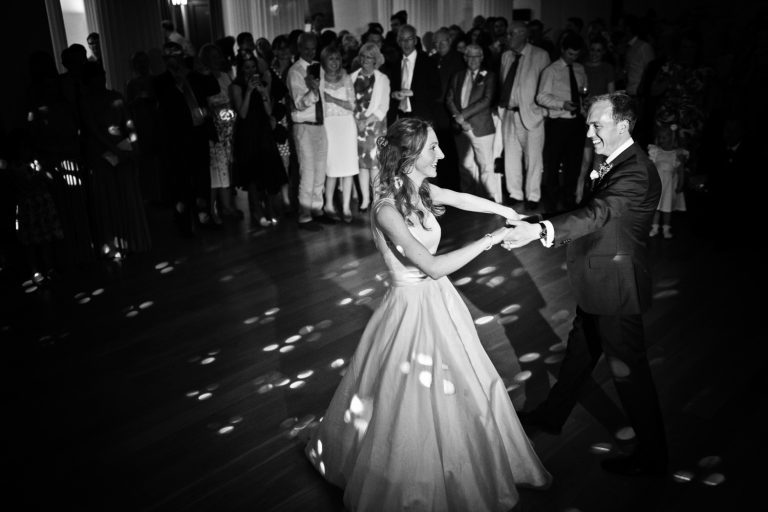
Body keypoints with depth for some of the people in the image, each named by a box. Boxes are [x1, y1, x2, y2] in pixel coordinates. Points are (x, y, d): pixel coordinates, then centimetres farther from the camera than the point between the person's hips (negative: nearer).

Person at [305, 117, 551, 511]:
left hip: (439, 301, 8)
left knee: (458, 389, 23)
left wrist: (512, 216, 6)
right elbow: (433, 266, -32)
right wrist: (490, 240, -27)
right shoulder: (386, 210, -28)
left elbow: (462, 199, 11)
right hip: (413, 309, -8)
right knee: (413, 401, 10)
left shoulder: (419, 189, -4)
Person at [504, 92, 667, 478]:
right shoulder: (616, 162, 5)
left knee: (627, 367, 5)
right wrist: (546, 231, 7)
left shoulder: (637, 171, -25)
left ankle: (651, 455, 24)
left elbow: (599, 212, -40)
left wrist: (540, 231, -52)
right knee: (579, 351, 23)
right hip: (598, 282, 10)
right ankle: (552, 416, 43)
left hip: (616, 287, -9)